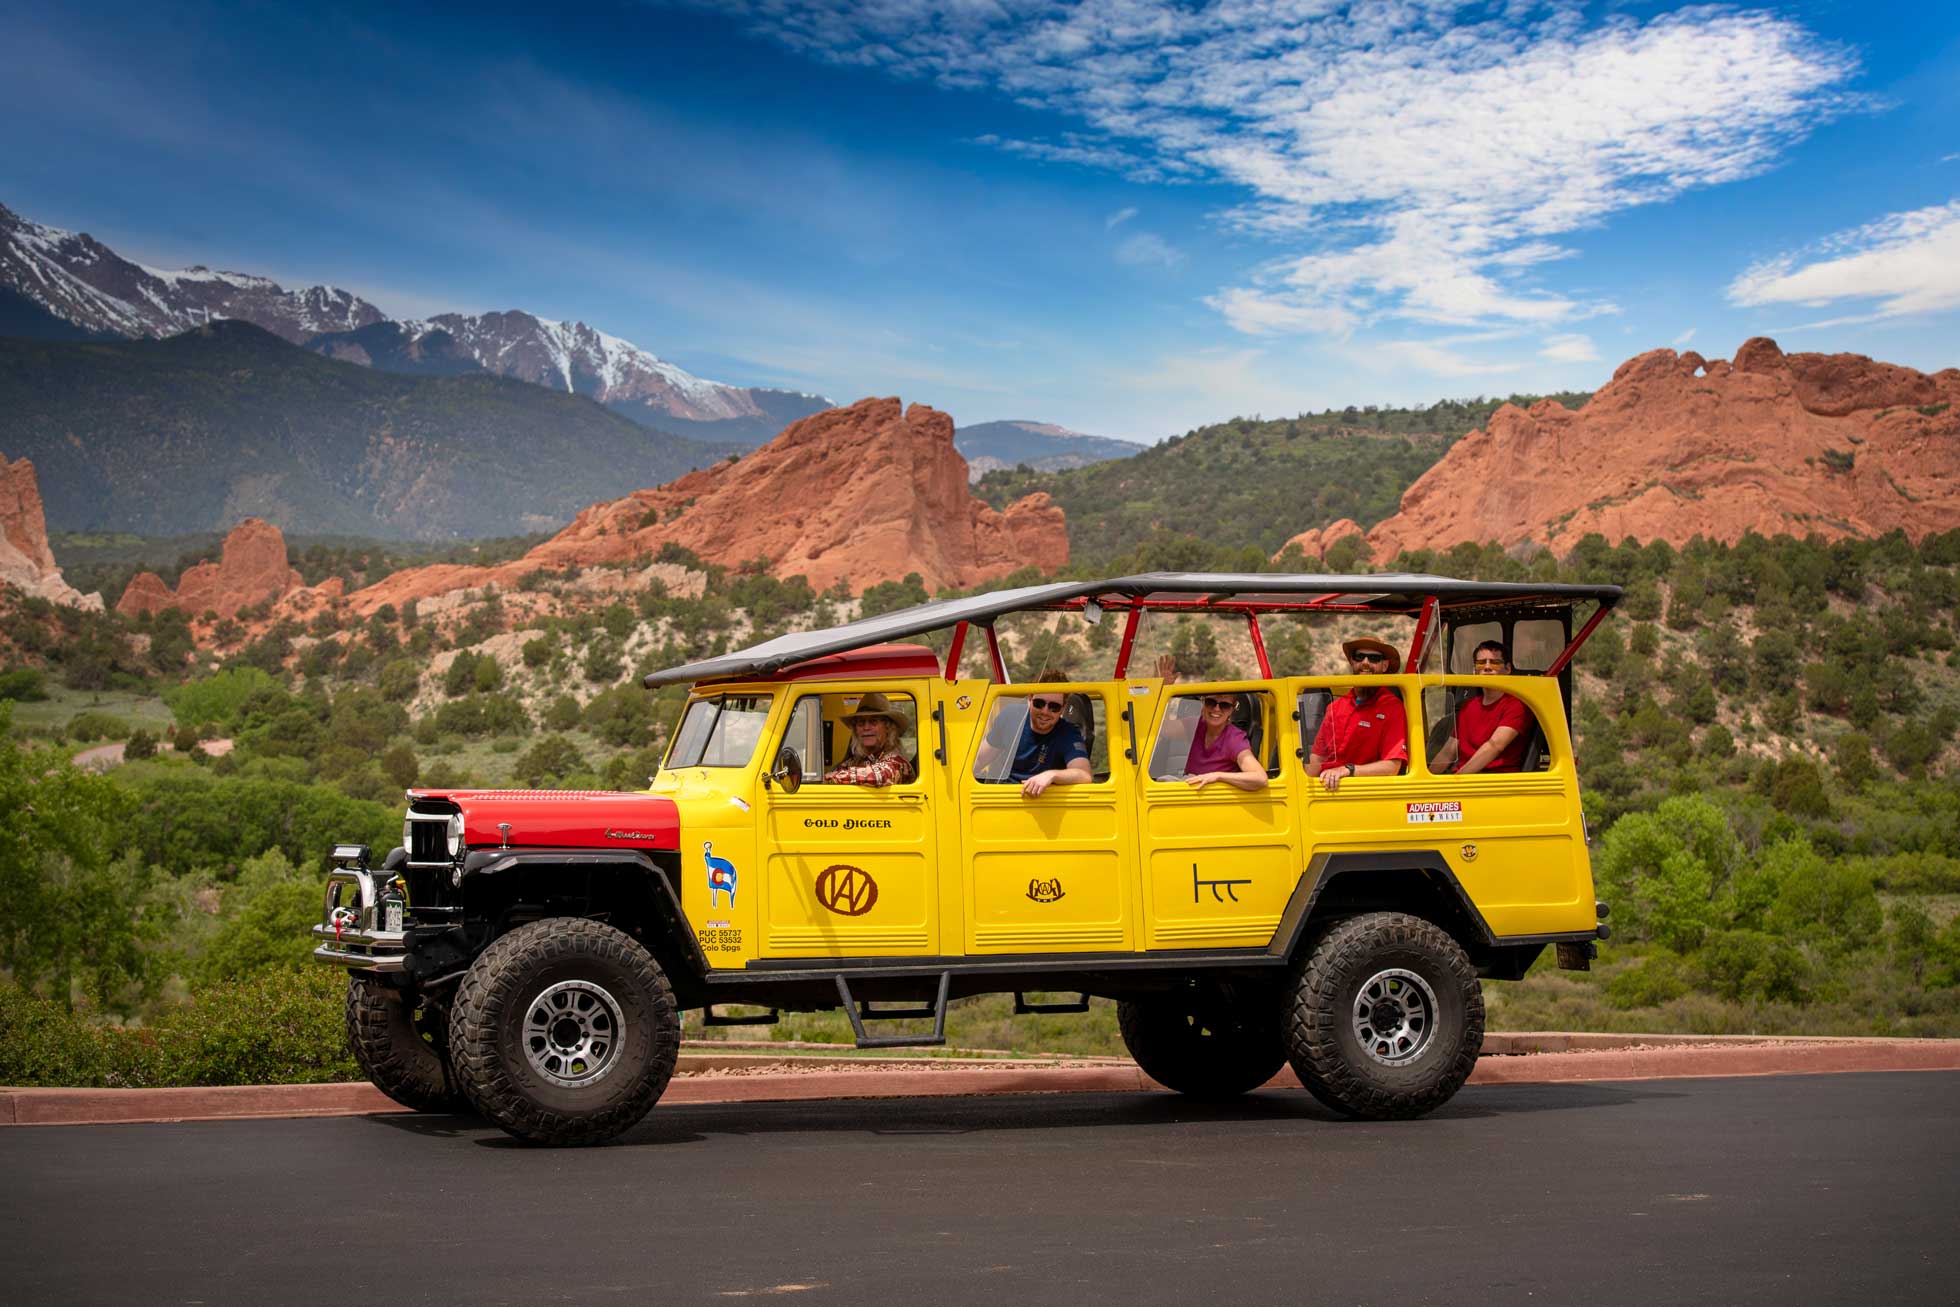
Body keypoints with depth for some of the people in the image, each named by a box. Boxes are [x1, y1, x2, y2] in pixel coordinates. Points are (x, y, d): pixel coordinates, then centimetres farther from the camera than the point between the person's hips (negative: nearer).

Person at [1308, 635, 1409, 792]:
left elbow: (1392, 766, -11)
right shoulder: (1336, 707, 17)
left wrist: (1347, 769, -22)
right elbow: (1317, 758, 18)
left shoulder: (1392, 707, -2)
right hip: (1326, 788, 5)